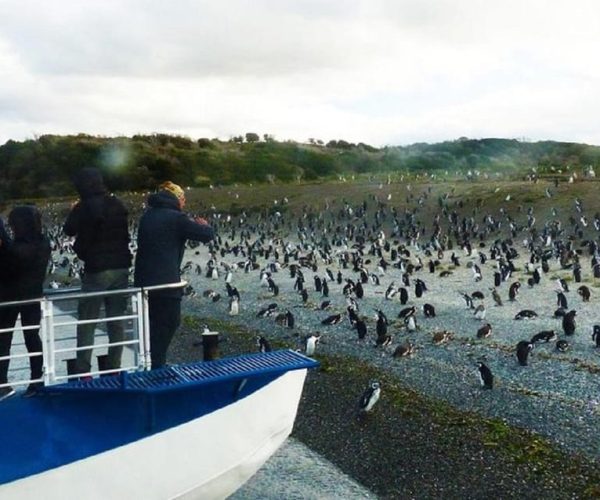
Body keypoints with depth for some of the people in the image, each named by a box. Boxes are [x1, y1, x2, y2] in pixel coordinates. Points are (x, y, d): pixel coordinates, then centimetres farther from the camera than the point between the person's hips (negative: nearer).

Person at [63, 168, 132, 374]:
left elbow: (69, 230, 3)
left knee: (87, 322, 3)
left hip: (96, 270, -5)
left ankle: (83, 371, 3)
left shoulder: (84, 207, -11)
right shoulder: (117, 204, 6)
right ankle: (114, 367, 12)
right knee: (117, 319, 9)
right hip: (121, 267, 5)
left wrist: (74, 210, 18)